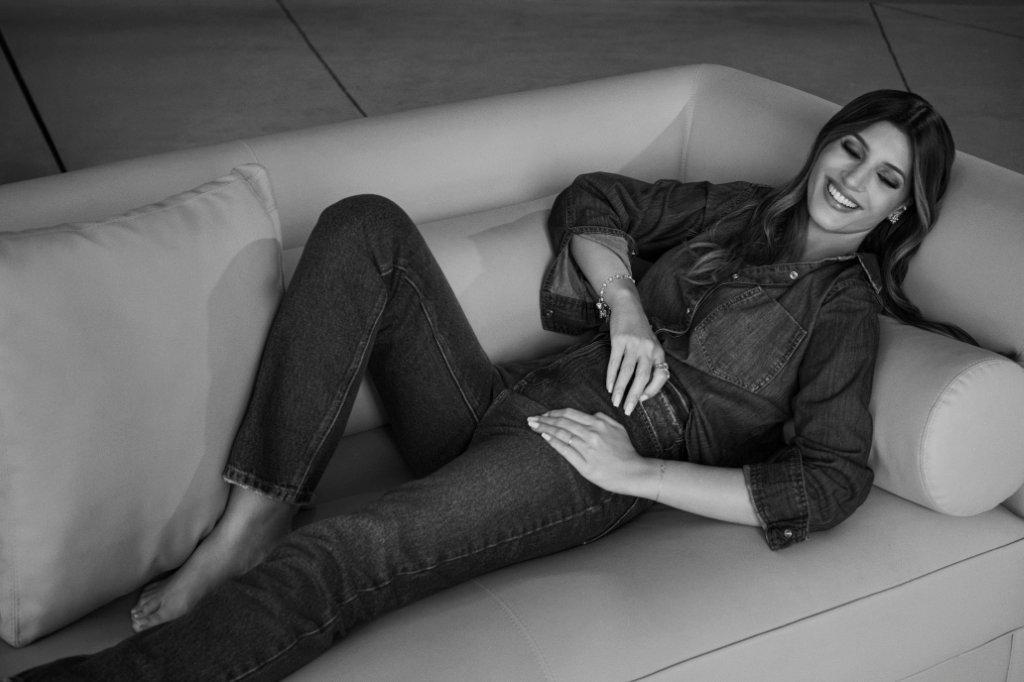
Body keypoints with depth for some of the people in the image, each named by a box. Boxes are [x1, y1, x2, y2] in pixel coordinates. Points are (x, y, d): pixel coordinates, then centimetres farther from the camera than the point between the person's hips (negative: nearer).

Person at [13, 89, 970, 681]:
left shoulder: (841, 308, 7)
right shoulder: (738, 212, 22)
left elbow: (832, 483, -7)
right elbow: (589, 202, 18)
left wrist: (639, 473, -14)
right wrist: (625, 304, -1)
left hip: (581, 469, -6)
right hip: (503, 404, 6)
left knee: (328, 564, -32)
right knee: (364, 224, -14)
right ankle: (246, 529, -21)